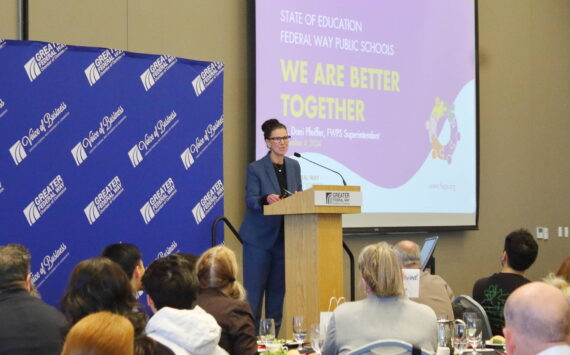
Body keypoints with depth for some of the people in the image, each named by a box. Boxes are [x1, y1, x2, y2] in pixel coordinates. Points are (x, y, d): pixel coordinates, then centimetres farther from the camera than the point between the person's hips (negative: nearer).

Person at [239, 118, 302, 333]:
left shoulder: (294, 166, 10)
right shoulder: (255, 168, -5)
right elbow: (250, 200, -13)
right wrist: (266, 200, -33)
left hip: (284, 237, 5)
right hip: (260, 237, -5)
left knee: (278, 288, 8)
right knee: (254, 288, -3)